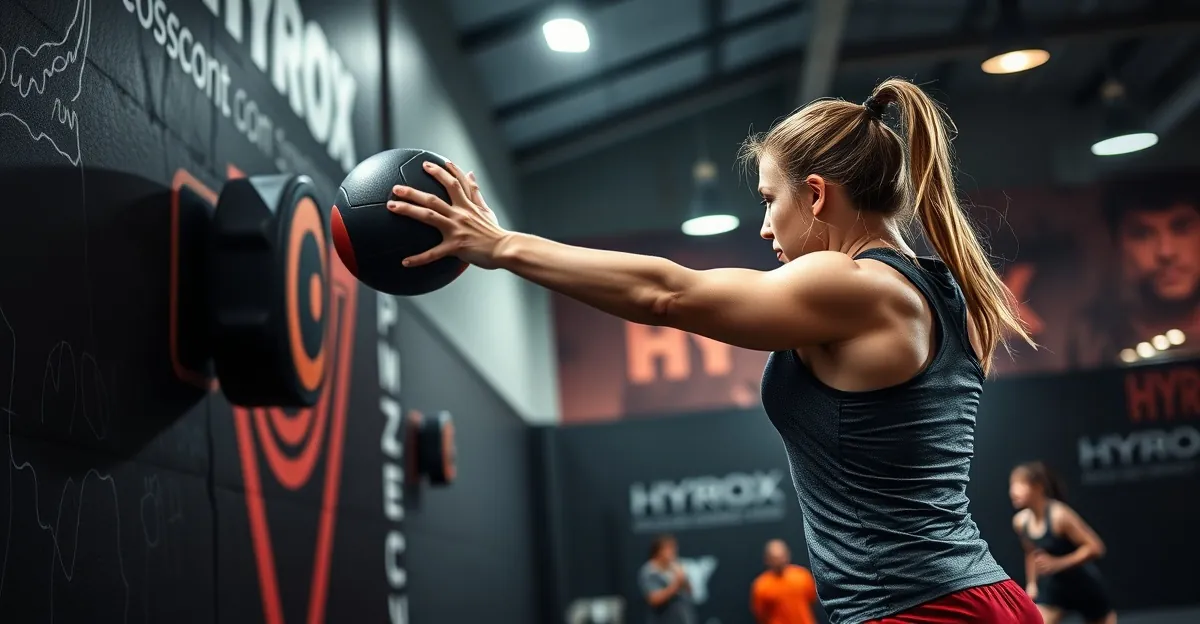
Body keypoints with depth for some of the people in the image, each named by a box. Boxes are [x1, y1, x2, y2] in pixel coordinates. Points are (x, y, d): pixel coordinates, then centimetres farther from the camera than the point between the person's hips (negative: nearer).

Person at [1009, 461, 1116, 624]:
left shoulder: (1059, 515, -27)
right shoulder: (1020, 521, -7)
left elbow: (1095, 548, -25)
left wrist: (1059, 563, -32)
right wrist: (1032, 583, 10)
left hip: (1084, 583, -5)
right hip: (1054, 585, 5)